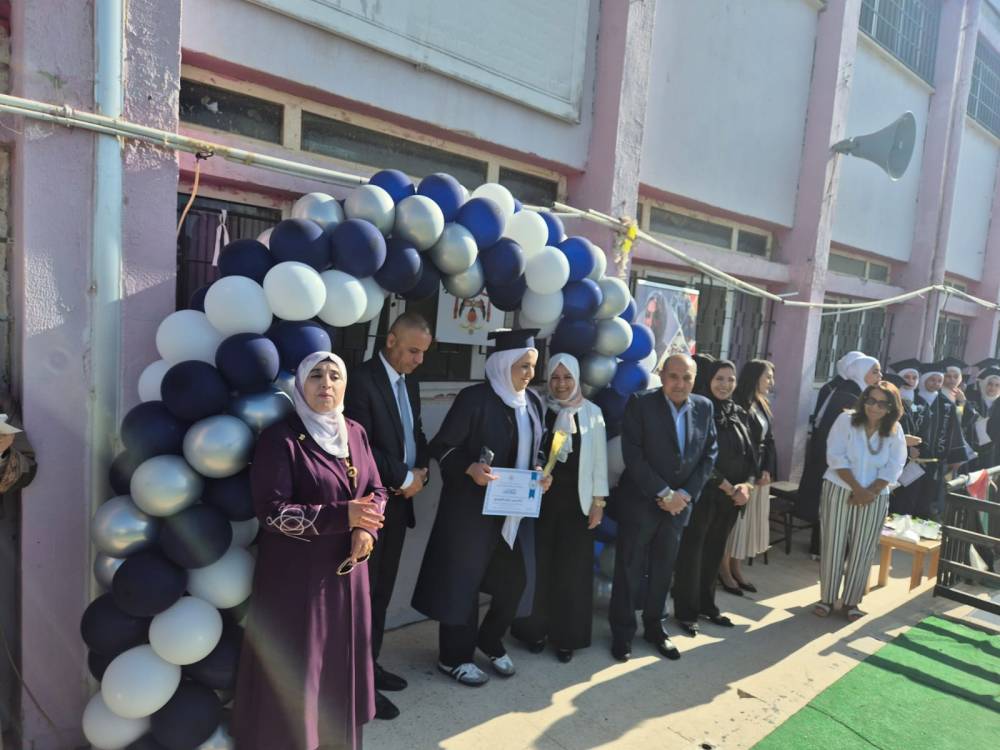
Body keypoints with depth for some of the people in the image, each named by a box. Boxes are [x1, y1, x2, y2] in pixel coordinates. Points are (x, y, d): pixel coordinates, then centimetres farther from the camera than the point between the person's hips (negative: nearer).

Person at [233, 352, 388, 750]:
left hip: (345, 569, 5)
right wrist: (342, 515, -23)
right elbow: (271, 511, -17)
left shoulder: (355, 433, 4)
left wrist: (366, 529, -12)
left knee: (340, 661, 16)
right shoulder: (280, 437, -13)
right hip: (295, 574, -5)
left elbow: (377, 490, 8)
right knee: (294, 667, 6)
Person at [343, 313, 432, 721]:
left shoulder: (409, 381, 10)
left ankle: (370, 665, 29)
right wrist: (403, 478, -15)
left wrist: (421, 470, -2)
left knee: (382, 591, 15)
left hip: (399, 502, 8)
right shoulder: (361, 379, -15)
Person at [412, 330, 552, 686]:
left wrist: (541, 471, -3)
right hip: (473, 506, -6)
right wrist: (470, 468, -28)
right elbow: (441, 446, -13)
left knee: (517, 578, 13)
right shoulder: (475, 398, -15)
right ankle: (454, 657, 25)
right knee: (464, 579, 7)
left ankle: (490, 640, 37)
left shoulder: (533, 401, 6)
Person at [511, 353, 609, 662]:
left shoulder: (592, 413, 0)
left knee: (572, 569, 8)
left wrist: (599, 501, 1)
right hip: (540, 498, 0)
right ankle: (535, 630, 25)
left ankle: (567, 636, 23)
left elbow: (599, 460, 3)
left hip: (576, 501, 1)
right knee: (538, 565, 8)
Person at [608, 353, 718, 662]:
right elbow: (633, 455, -16)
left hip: (680, 503, 4)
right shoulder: (640, 404, -11)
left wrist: (685, 494, -8)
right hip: (640, 501, -4)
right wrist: (663, 493, -17)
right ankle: (622, 632, 22)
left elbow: (709, 454, 3)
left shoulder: (704, 407, 3)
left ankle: (654, 627, 33)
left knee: (664, 570, 16)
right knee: (629, 569, 6)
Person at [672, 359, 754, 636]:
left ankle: (707, 605, 28)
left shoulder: (738, 414, 11)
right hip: (703, 493, -6)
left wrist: (747, 484, -8)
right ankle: (686, 611, 13)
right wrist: (728, 487, -13)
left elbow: (750, 453, 10)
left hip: (733, 496, 6)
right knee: (692, 551, 2)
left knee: (715, 550, 15)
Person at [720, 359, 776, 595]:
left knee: (749, 521, 14)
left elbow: (769, 441, 12)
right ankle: (724, 571, 15)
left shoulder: (762, 406, 12)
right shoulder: (736, 405, -16)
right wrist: (752, 474, -12)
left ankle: (736, 568, 25)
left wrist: (767, 470, -1)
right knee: (733, 520, 2)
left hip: (760, 474, 8)